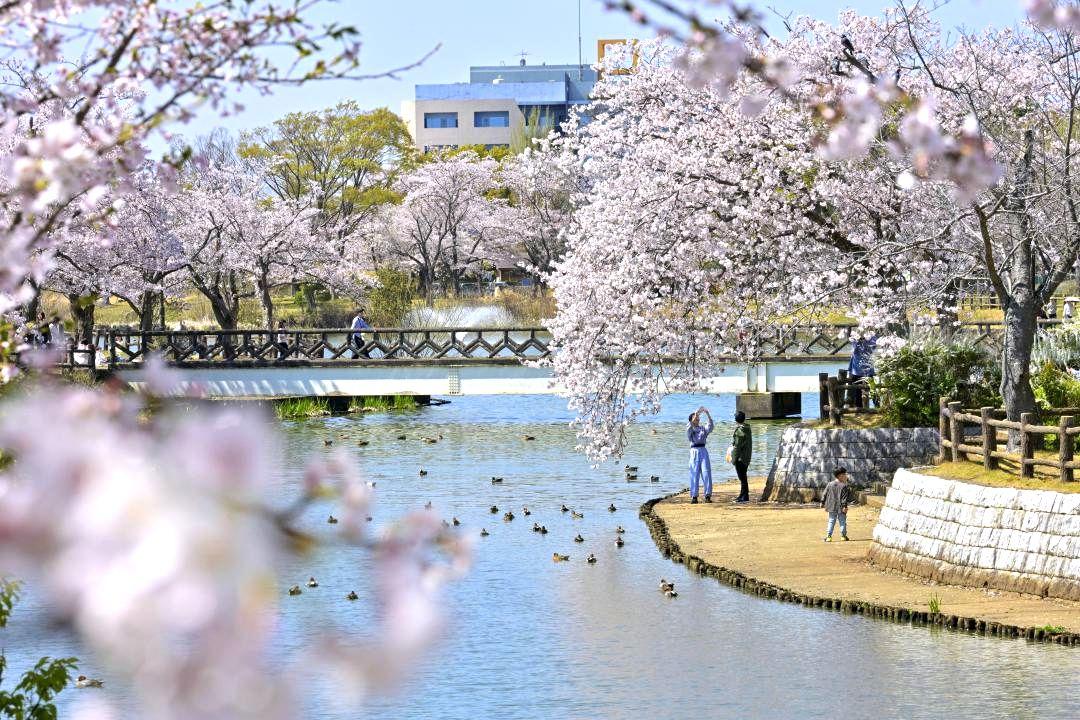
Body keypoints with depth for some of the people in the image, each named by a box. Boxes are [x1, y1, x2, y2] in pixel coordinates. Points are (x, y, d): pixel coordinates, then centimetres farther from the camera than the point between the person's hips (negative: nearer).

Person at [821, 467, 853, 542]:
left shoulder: (830, 485, 5)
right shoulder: (844, 486, -9)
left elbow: (825, 495, 9)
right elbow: (844, 497, -14)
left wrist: (823, 503, 15)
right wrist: (845, 506, -16)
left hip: (832, 507, 4)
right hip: (841, 507, -4)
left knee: (831, 522, 7)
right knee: (842, 522, 8)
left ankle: (828, 536, 0)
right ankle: (843, 535, 11)